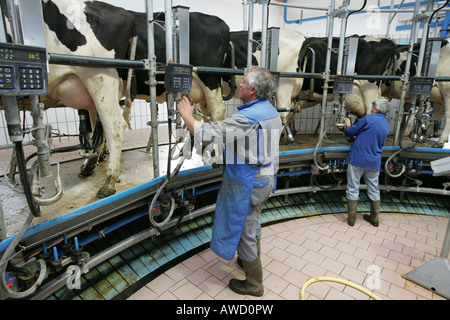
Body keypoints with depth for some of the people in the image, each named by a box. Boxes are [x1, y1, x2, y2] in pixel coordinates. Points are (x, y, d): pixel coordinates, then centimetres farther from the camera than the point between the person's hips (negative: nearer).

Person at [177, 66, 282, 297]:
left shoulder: (247, 118, -28)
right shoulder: (272, 111, 4)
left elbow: (207, 134, -29)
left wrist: (186, 115, -13)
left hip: (248, 183, -9)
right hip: (265, 178, 10)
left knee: (243, 229, 8)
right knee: (251, 222, 27)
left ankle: (253, 284, 26)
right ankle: (252, 260, 50)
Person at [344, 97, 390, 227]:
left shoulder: (369, 118, -10)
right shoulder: (386, 125, 12)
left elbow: (350, 132, -6)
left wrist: (348, 125, 17)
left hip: (358, 160, -6)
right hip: (374, 163, 6)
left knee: (353, 189, 4)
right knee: (374, 190, 16)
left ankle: (351, 218, 10)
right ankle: (375, 218, 26)